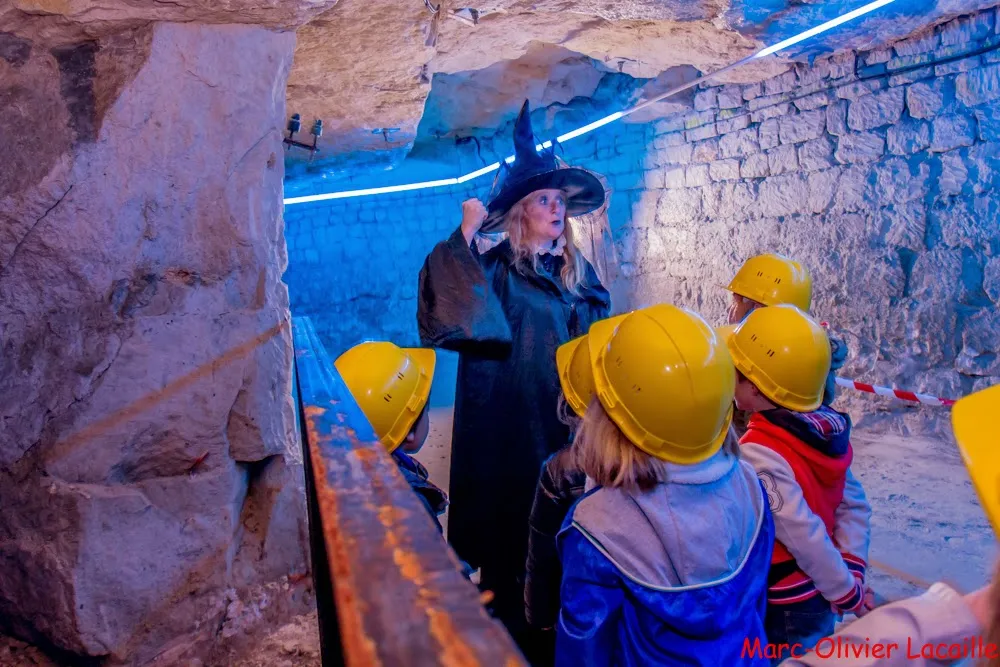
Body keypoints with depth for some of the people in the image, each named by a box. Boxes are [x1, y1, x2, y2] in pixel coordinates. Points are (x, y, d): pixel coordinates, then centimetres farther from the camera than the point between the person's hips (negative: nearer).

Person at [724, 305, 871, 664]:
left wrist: (846, 593, -12)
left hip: (780, 610, -7)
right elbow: (854, 503, 0)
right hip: (818, 599, 7)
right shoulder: (827, 428, -5)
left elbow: (803, 534, -24)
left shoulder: (757, 453, -27)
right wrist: (851, 571, -1)